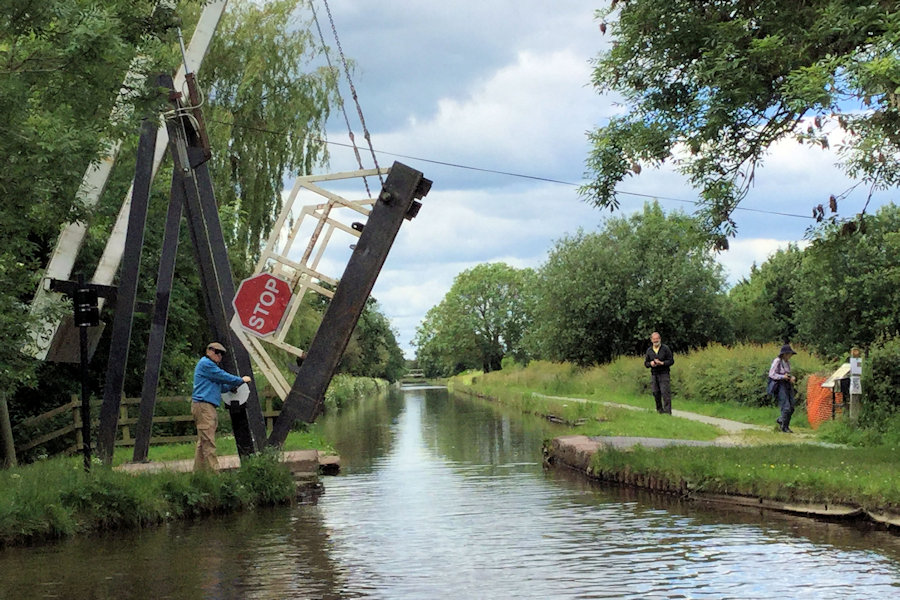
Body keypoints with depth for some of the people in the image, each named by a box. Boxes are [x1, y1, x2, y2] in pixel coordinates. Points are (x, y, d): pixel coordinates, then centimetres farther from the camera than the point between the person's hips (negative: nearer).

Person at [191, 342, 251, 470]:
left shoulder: (208, 364, 26)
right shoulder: (205, 364, -7)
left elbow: (221, 386, 28)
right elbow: (223, 377, -9)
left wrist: (235, 384, 17)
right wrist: (241, 380, 3)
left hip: (207, 406, 11)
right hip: (203, 406, -11)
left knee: (203, 442, 10)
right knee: (208, 442, -13)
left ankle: (199, 471, 11)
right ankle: (213, 470, -17)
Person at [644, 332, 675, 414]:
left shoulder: (665, 348, -1)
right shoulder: (649, 350, 10)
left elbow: (671, 361, -2)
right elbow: (645, 363, 15)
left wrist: (662, 363, -16)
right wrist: (650, 364, -8)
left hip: (664, 374, -4)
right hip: (654, 374, 4)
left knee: (665, 392, -12)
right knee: (656, 393, 3)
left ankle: (667, 411, -13)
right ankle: (659, 410, 16)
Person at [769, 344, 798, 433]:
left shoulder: (787, 362, 13)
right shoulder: (777, 361, -10)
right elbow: (771, 374, -13)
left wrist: (792, 378, 0)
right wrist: (783, 377, -22)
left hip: (788, 385, 8)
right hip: (780, 386, -8)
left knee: (791, 408, 5)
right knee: (786, 407, -10)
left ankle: (780, 420, 26)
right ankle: (784, 427, 2)